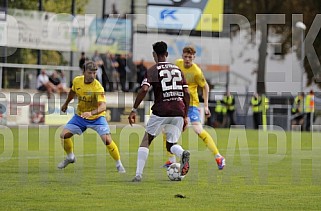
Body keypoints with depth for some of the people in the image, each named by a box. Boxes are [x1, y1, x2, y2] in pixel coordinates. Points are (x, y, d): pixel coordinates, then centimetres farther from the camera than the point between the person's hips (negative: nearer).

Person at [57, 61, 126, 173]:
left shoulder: (98, 87, -27)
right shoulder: (77, 81, -10)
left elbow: (103, 106, -37)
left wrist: (91, 113, -55)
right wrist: (66, 104, 28)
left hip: (96, 117, -5)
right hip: (80, 115, 5)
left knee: (107, 139, -21)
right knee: (64, 135, -5)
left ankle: (119, 164, -2)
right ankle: (70, 157, 24)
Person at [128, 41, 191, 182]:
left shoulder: (153, 70, 2)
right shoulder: (177, 69, 16)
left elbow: (144, 90, -12)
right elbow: (187, 93, 12)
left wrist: (134, 110, -7)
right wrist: (185, 116, 17)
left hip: (161, 111, -4)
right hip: (178, 111, 4)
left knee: (146, 142, 11)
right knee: (171, 145, 14)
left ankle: (138, 174, 1)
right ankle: (183, 154, -21)